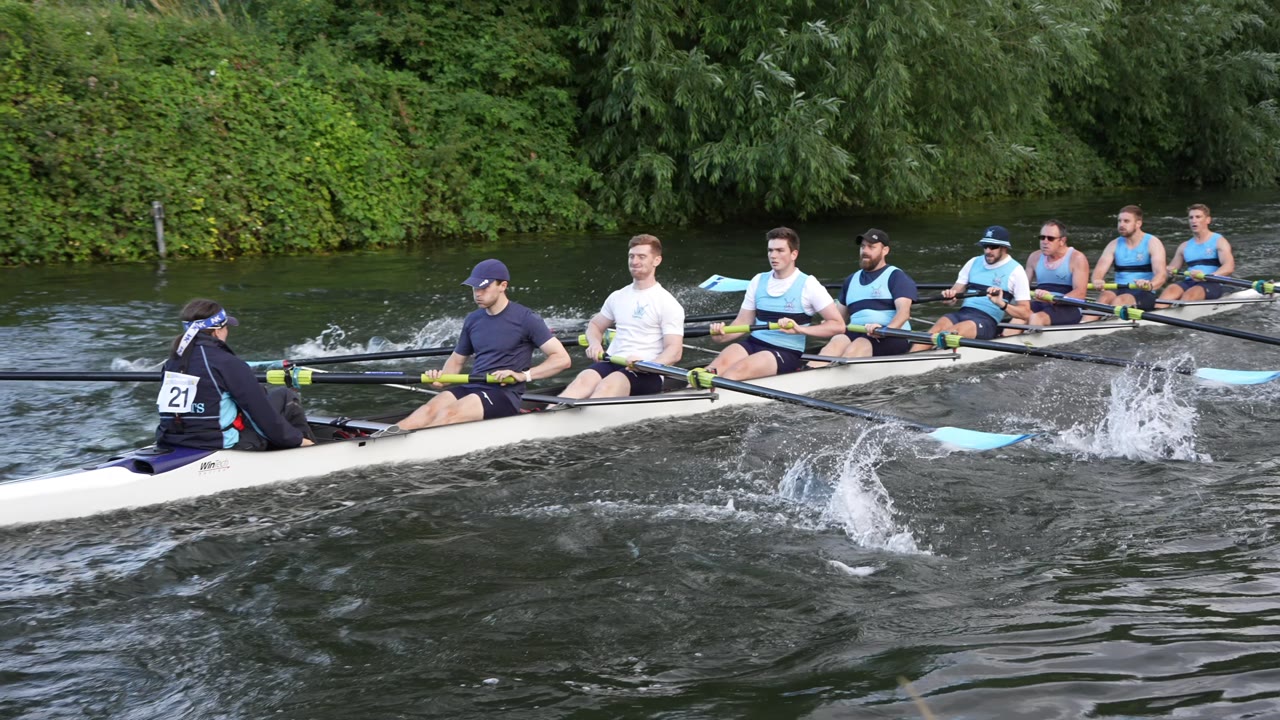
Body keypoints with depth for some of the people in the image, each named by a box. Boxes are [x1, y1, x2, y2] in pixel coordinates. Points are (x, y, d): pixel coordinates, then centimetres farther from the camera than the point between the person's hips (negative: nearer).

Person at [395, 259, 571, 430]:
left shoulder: (525, 319, -5)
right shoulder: (473, 320, 13)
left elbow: (562, 359, -9)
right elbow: (457, 359, 26)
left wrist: (524, 375, -20)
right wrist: (442, 377, 3)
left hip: (505, 394, -5)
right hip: (472, 387, 6)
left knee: (449, 414, -30)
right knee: (431, 408, -24)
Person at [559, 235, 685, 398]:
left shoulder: (668, 303, 0)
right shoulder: (618, 297, 18)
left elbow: (675, 352, -8)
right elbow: (595, 325, 31)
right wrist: (595, 343, 5)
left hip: (648, 374, -5)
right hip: (612, 363, 5)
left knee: (607, 386, -36)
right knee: (583, 379, -29)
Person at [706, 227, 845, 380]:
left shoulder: (808, 284, -2)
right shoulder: (758, 281, 11)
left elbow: (838, 325, -6)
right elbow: (743, 323, 12)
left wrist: (800, 329, -19)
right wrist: (722, 334, -10)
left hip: (787, 351, -4)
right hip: (754, 343, 4)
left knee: (740, 368, -32)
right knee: (722, 361, -27)